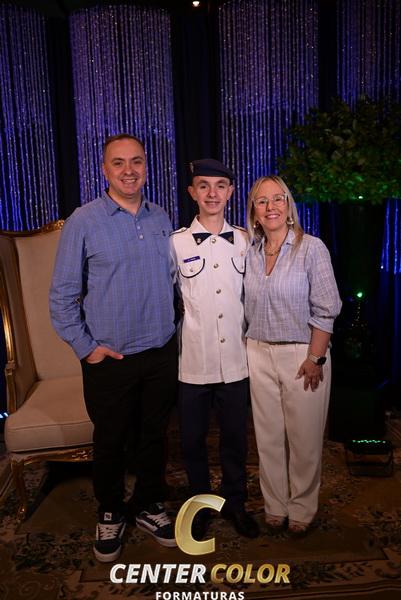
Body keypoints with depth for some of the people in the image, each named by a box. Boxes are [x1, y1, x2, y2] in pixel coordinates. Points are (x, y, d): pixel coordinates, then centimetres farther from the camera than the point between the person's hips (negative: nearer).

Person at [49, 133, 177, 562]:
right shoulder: (84, 221, -10)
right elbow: (62, 295, -7)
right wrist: (85, 347, -9)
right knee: (110, 442, 14)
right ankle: (110, 515, 38)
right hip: (110, 359, -4)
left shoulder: (161, 218, 5)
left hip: (162, 354, 4)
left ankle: (149, 507, 40)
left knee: (154, 435, 17)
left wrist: (172, 331, 9)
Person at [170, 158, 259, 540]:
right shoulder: (176, 242, -4)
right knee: (193, 440, 13)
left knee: (235, 437, 16)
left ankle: (234, 502, 38)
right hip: (192, 361, -1)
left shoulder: (245, 241, 4)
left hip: (235, 360, 2)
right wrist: (174, 336, 0)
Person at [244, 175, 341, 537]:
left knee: (304, 439, 7)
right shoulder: (249, 252, 4)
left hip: (304, 355, -3)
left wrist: (315, 359, -11)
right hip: (260, 354, 4)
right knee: (268, 437, 12)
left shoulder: (312, 248, -8)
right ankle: (275, 507, 32)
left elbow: (325, 309, -9)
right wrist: (249, 348, 5)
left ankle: (302, 511, 29)